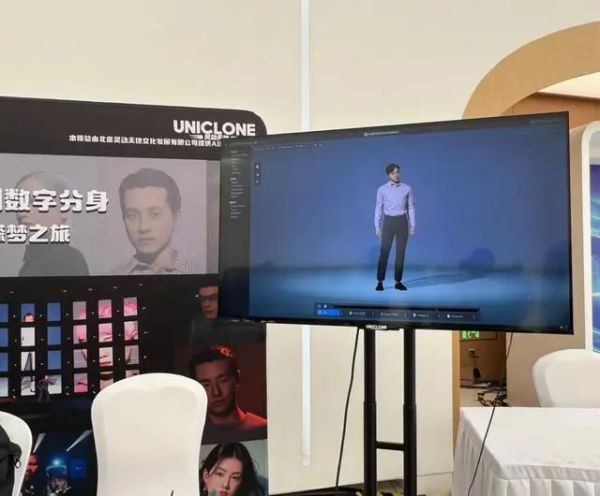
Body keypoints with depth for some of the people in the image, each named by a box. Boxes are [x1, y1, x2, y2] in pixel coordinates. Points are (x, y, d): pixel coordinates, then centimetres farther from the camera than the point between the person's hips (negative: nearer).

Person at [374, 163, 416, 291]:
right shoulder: (382, 189, 1)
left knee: (400, 252, 3)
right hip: (388, 221, -1)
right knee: (384, 252, -4)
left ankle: (398, 282, 11)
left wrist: (412, 225, 0)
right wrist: (377, 226, -3)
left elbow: (411, 207, 5)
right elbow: (378, 208, 3)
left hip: (402, 222, 2)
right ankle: (380, 281, 2)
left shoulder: (407, 188, 5)